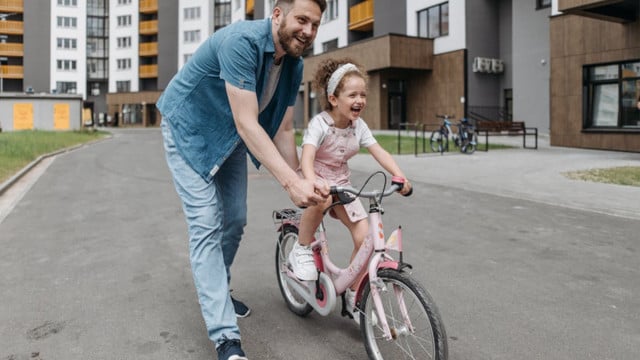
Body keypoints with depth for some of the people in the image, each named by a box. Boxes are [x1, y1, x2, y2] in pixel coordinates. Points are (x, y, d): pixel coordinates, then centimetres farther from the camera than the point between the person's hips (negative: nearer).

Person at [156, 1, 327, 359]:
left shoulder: (294, 65, -9)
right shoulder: (241, 41, -33)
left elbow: (284, 130, -5)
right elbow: (247, 124, -38)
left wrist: (301, 187, -10)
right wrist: (291, 182, -42)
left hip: (230, 137, 7)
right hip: (190, 130, -7)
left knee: (235, 221, 10)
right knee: (206, 225, -13)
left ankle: (217, 291, 36)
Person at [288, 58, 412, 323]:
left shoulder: (358, 125, -4)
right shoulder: (319, 124, -21)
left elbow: (379, 152, -10)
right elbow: (306, 158, -35)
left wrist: (398, 175, -27)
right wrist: (314, 186, -54)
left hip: (342, 184, 5)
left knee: (364, 236, -10)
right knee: (319, 200, -41)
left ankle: (354, 295, 10)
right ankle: (302, 250, -13)